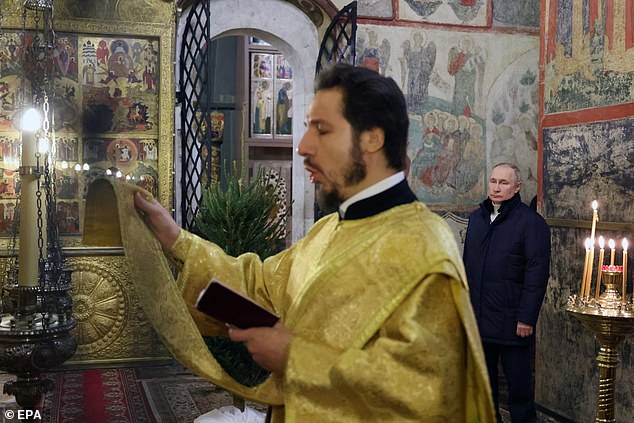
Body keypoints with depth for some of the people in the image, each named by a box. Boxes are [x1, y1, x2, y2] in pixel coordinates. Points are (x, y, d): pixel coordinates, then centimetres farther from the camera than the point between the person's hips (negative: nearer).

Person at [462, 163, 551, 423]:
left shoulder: (531, 221, -7)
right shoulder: (476, 218, 11)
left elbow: (537, 274, -11)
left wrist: (527, 318, -15)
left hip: (511, 322, -5)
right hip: (478, 319, 6)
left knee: (519, 383, 5)